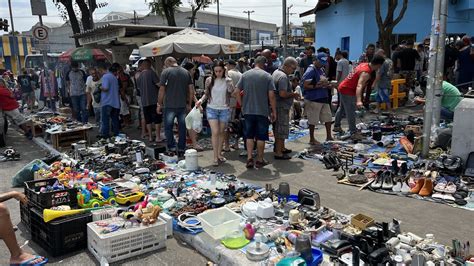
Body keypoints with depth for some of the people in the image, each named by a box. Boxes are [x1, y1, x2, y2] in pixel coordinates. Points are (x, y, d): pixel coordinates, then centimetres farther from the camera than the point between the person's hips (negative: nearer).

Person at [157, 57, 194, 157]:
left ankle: (172, 148, 7)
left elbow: (162, 90, -9)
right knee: (182, 127, 10)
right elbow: (191, 90, 7)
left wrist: (159, 104, -1)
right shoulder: (186, 72, 7)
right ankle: (181, 149, 15)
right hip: (183, 105, 4)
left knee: (168, 127, 9)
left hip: (169, 105, -4)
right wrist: (189, 104, 13)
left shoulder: (166, 72, -5)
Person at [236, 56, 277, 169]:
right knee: (261, 137, 9)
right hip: (262, 111, -2)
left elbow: (237, 92, 0)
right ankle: (259, 160, 17)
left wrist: (242, 105, 11)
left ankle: (249, 159, 7)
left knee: (249, 136, 12)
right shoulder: (267, 76, -5)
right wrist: (274, 112, -2)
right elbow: (271, 95, -10)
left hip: (248, 111, 2)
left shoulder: (245, 75, 3)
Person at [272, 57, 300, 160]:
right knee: (281, 130, -4)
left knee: (279, 129, 20)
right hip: (281, 107, -10)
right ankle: (278, 153, 2)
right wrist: (294, 94, -12)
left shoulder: (277, 72, 14)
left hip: (278, 106, 10)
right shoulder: (283, 76, -19)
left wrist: (292, 94, 13)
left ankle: (282, 148, 33)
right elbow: (283, 94, -28)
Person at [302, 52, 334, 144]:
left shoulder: (322, 69, 13)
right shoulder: (311, 70, -14)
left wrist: (327, 85, 5)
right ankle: (312, 139, 15)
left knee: (328, 117, 13)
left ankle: (329, 136, 26)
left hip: (324, 98, 9)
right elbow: (305, 86, -19)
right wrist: (318, 86, -23)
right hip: (313, 99, -8)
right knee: (313, 120, 2)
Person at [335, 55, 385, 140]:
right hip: (348, 91, -10)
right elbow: (359, 86, -42)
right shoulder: (366, 73, -28)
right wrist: (359, 101, -55)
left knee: (342, 108, 24)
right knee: (351, 112, -7)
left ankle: (336, 125, 40)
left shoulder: (365, 64, 1)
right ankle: (353, 133, -3)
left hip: (343, 87, 10)